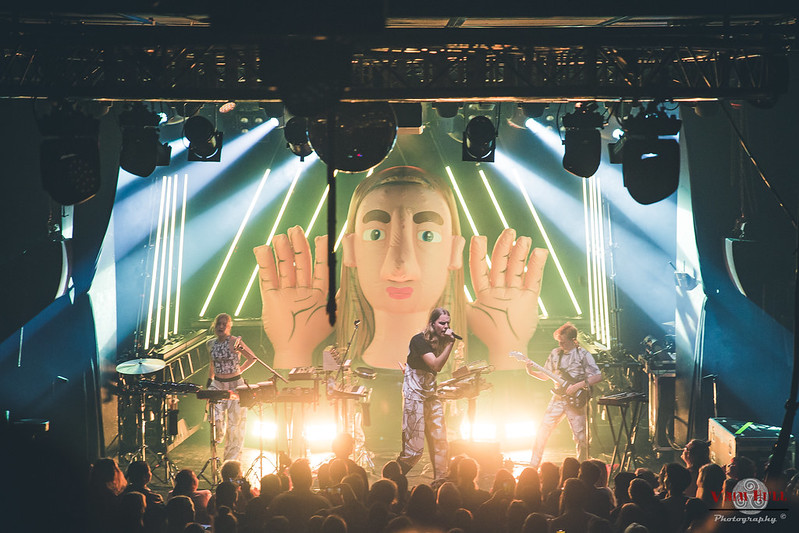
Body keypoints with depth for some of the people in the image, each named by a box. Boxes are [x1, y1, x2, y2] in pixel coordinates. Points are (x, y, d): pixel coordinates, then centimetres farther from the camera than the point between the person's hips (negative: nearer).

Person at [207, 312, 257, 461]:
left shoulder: (235, 342, -9)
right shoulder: (210, 344, 6)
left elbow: (252, 358, 1)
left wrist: (239, 370, -3)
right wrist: (210, 380, 18)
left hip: (235, 385, -3)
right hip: (217, 385, 3)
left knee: (235, 424, 0)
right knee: (216, 419, -13)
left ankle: (231, 460, 10)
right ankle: (218, 437, 24)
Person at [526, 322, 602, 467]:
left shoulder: (583, 355, -7)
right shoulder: (555, 353, 8)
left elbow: (598, 376, -12)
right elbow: (546, 376, 16)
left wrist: (578, 385, -19)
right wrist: (532, 372, -3)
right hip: (558, 399, 4)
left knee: (580, 436, -1)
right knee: (543, 430, -2)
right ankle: (533, 466, 3)